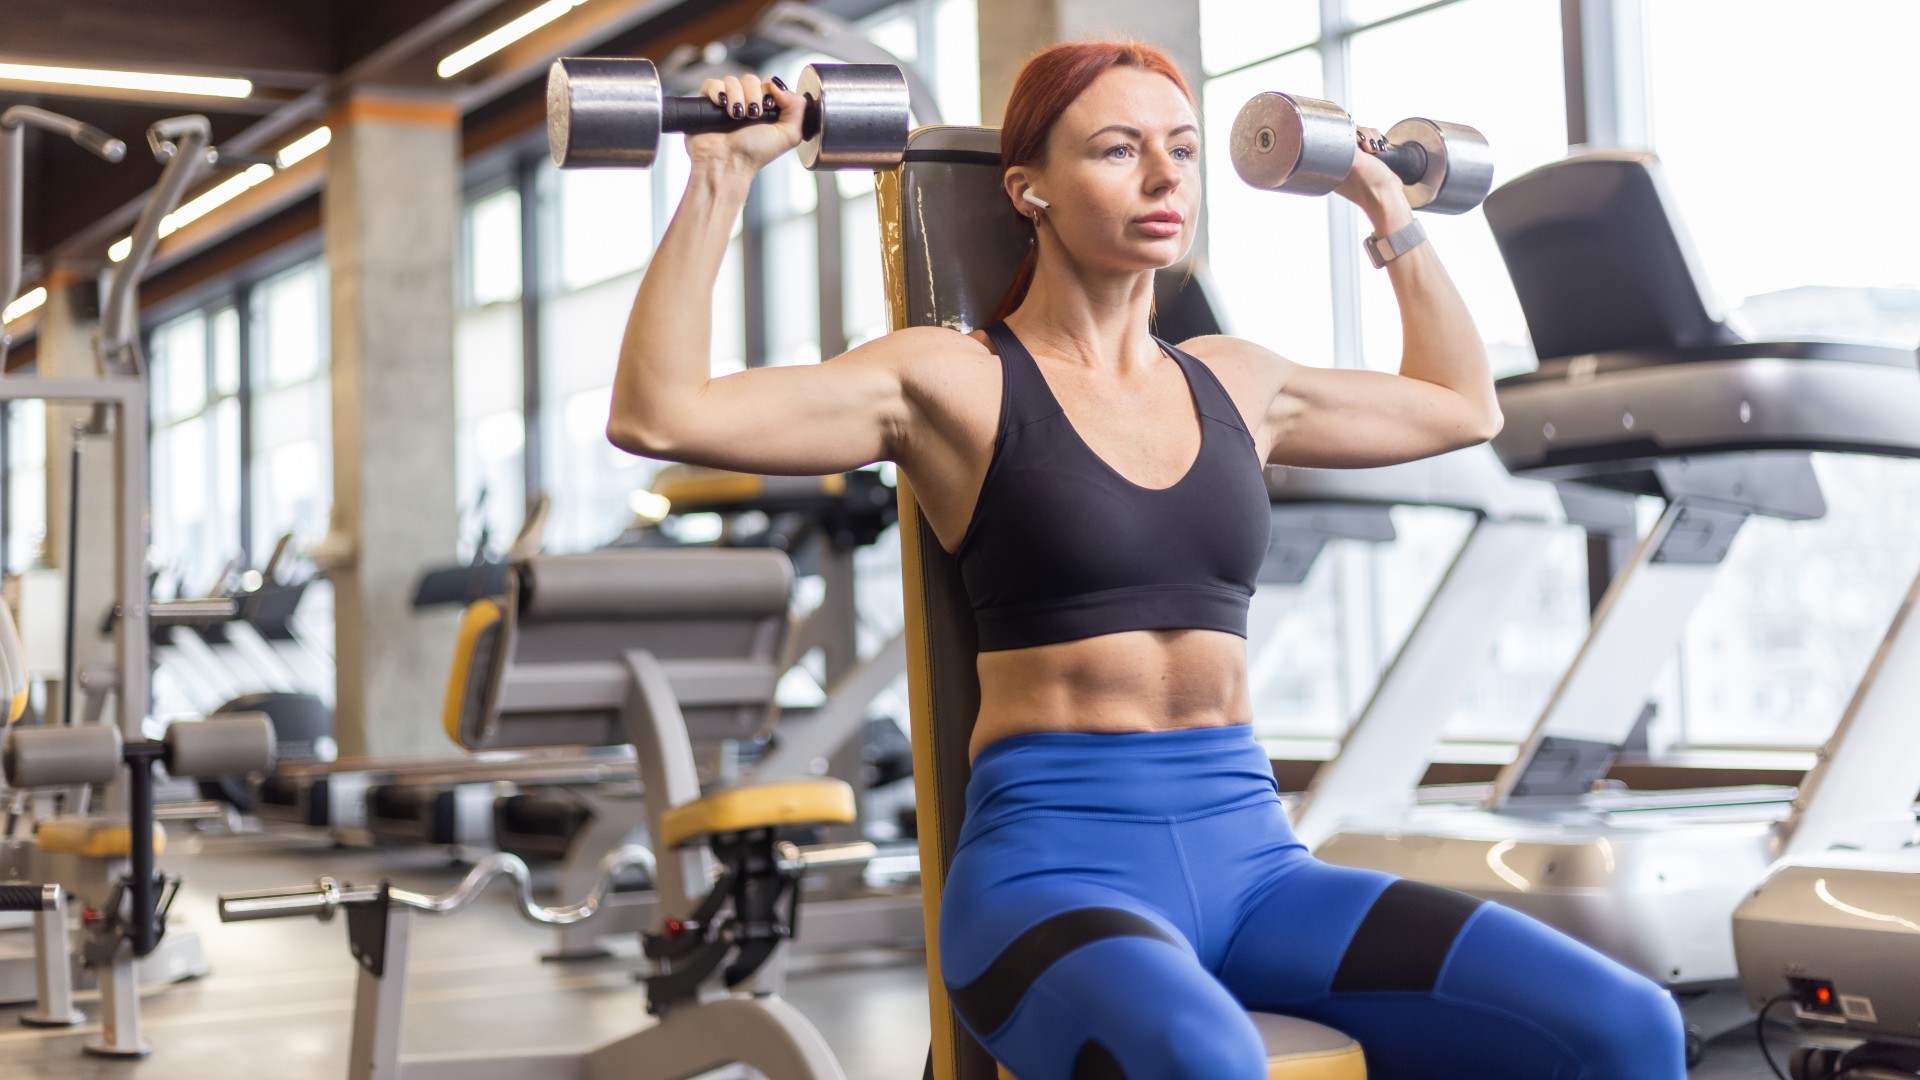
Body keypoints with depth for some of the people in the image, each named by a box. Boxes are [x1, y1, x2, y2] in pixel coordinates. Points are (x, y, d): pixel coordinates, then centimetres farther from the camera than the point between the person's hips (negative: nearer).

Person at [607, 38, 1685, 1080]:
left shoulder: (1235, 382, 15)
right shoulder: (950, 383, 0)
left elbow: (1466, 405, 33)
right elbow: (655, 414, -10)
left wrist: (1395, 221, 31)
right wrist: (721, 180, -9)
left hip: (1251, 857, 6)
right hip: (1052, 865, -5)